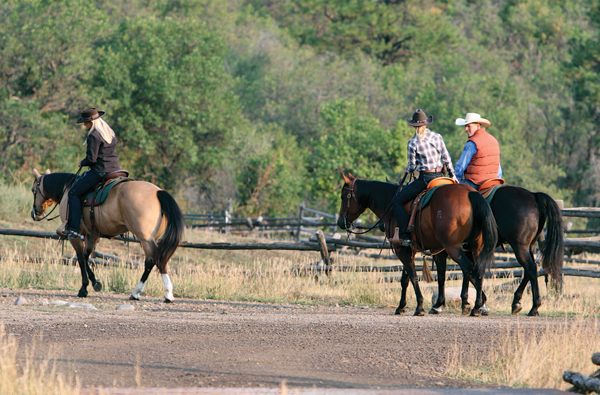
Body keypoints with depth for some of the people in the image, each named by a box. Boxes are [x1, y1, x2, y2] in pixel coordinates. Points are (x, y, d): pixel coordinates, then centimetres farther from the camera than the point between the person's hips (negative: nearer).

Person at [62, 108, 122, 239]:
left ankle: (73, 228, -10)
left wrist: (82, 163, 4)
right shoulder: (111, 133, 13)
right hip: (116, 170, 9)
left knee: (74, 193, -2)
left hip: (100, 171, -9)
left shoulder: (94, 136, -15)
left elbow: (91, 159, -17)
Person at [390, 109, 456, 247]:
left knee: (397, 201, 1)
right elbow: (447, 159, 7)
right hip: (439, 177, 6)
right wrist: (452, 176, 19)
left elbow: (412, 166, -5)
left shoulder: (413, 143, -9)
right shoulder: (437, 137, 3)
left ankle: (404, 235, -10)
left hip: (425, 179, -6)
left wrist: (407, 171, 18)